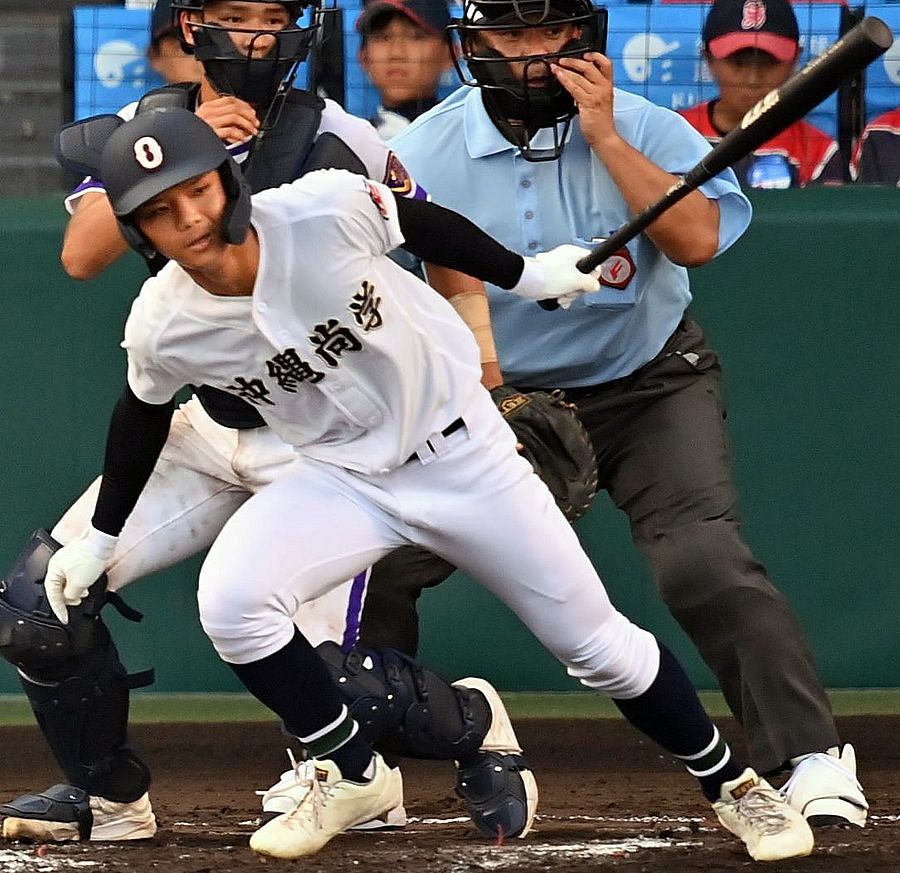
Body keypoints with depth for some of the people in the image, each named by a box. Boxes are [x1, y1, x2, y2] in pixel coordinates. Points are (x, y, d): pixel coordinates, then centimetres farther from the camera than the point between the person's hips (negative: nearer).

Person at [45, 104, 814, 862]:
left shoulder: (326, 211, -28)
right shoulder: (162, 327, -19)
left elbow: (420, 223, -6)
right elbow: (143, 414, 3)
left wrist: (526, 276, 7)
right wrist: (100, 539, 13)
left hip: (463, 451, -1)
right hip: (344, 479, 1)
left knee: (596, 642, 2)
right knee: (231, 600, -24)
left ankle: (731, 783, 26)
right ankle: (349, 776, -1)